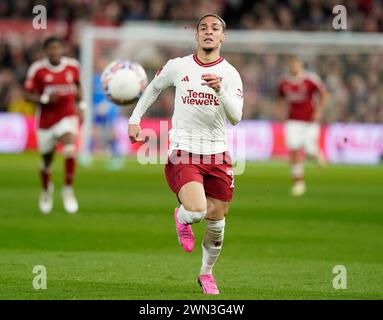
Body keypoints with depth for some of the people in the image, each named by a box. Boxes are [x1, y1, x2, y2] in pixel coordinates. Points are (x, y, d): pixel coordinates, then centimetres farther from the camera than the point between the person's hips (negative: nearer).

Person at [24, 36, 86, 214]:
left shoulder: (73, 66, -4)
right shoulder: (37, 69, -12)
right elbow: (28, 95, -8)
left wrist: (80, 106, 8)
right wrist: (45, 99, -24)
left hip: (68, 116, 0)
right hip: (46, 118, 0)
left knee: (70, 150, -26)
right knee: (47, 160, 12)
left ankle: (68, 190, -10)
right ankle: (46, 190, 43)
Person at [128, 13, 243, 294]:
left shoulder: (230, 73, -1)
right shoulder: (177, 66, 0)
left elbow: (236, 117, -13)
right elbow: (153, 88, 20)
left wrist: (220, 90, -29)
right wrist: (135, 119, 14)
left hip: (217, 155, 2)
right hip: (184, 152, -2)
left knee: (216, 221, 8)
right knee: (196, 211, -25)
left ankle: (207, 273, 34)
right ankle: (182, 218, 14)